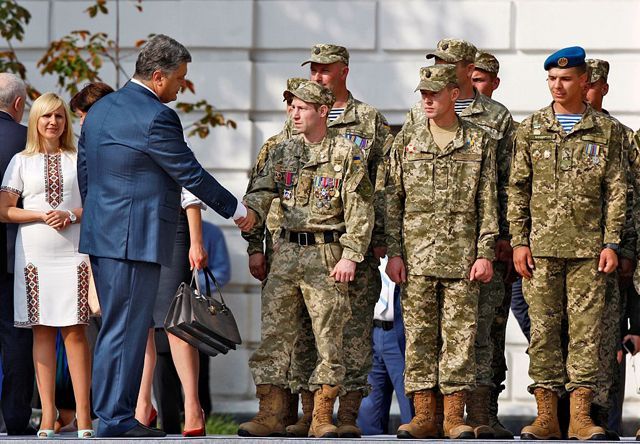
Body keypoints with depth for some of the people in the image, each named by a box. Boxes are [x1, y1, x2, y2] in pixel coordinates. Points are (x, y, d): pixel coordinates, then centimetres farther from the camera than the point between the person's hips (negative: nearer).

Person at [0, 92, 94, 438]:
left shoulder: (78, 160, 11)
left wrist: (73, 215, -9)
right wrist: (42, 215, -10)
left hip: (73, 252, 0)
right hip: (34, 253, 0)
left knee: (75, 331, -6)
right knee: (42, 331, -1)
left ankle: (83, 415, -8)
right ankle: (48, 417, -1)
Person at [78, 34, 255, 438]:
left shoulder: (100, 109, 13)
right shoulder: (155, 117, -15)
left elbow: (84, 173, 19)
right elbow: (192, 175, -10)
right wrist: (238, 211, 2)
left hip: (101, 235, 9)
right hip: (135, 238, -9)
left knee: (117, 328, 13)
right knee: (126, 331, -6)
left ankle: (114, 415, 15)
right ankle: (117, 419, -4)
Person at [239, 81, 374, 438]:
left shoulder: (347, 154, 0)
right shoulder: (282, 153, 14)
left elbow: (360, 211, -4)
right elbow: (261, 192, 6)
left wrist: (350, 256, -12)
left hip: (327, 253, -4)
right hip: (286, 251, 4)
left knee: (329, 335, -2)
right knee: (275, 332, 0)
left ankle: (322, 418, 3)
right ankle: (271, 415, 2)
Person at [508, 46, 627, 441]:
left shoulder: (606, 131, 7)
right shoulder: (531, 129, 9)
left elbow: (616, 191, 5)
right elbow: (517, 189, 8)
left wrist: (611, 243, -3)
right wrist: (519, 241, 0)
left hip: (588, 247, -1)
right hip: (541, 246, 1)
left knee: (586, 329, -3)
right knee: (543, 328, -1)